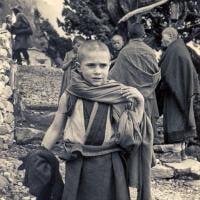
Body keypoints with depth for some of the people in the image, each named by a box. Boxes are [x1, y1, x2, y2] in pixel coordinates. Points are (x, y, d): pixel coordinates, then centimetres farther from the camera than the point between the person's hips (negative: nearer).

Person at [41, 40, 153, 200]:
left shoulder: (118, 95, -3)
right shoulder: (70, 96, -3)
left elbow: (135, 127, 5)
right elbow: (55, 128, 7)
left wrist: (139, 102, -8)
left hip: (109, 166, 0)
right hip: (78, 166, 0)